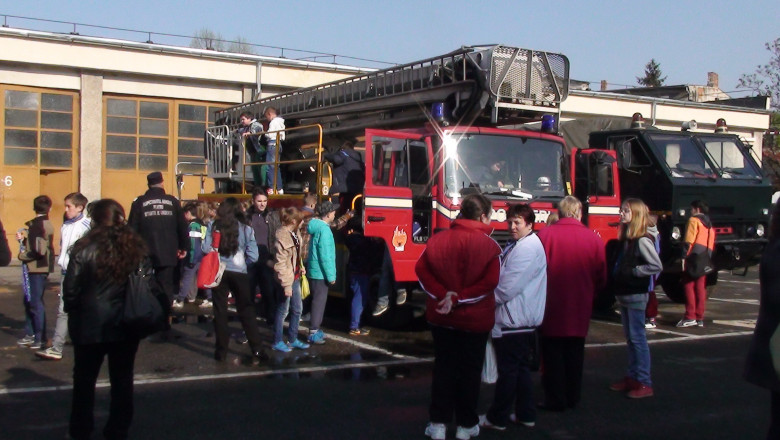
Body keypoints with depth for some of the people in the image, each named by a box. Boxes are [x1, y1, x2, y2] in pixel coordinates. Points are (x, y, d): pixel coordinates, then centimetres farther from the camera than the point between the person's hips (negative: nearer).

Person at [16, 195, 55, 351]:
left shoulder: (38, 225, -16)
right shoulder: (44, 224, 12)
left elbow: (39, 251, -24)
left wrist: (22, 256, -10)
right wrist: (23, 239, 9)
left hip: (37, 269, -10)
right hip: (34, 269, 10)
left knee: (36, 303, -3)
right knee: (29, 301, 17)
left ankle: (40, 338, 3)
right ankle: (30, 334, 26)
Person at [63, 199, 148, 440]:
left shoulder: (85, 249, -13)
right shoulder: (137, 248, -2)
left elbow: (70, 289, -11)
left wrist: (73, 311, 8)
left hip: (90, 324, -2)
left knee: (84, 379, 14)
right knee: (122, 379, 13)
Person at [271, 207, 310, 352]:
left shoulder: (294, 233, 5)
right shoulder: (282, 237, -21)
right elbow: (280, 264, -21)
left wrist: (301, 267, 3)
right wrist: (286, 285, -21)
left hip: (295, 277, 9)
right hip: (287, 279, -9)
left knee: (297, 309, 16)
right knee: (283, 311, 4)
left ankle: (292, 340, 30)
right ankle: (277, 342, 18)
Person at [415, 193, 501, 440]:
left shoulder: (438, 239, -1)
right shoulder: (489, 245, -11)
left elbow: (421, 269, -7)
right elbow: (490, 282, -19)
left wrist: (443, 295, -13)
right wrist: (459, 299, -17)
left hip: (441, 317, 3)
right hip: (475, 319, -2)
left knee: (443, 368, 13)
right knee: (470, 371, 11)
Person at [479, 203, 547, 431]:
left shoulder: (527, 249, -18)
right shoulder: (517, 245, 15)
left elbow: (507, 288, -21)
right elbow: (505, 278, 20)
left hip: (514, 321, -10)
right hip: (522, 321, 10)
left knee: (508, 371, -1)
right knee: (521, 369, 16)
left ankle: (497, 418, 8)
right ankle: (526, 414, 24)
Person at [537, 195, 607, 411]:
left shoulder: (545, 234, -12)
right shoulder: (593, 239, -3)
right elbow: (601, 278, 4)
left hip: (551, 306, -3)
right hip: (580, 308, 3)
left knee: (552, 353, 7)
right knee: (575, 352, 15)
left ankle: (555, 399, 11)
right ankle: (572, 397, 24)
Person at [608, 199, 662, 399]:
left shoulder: (642, 240, -15)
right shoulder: (625, 239, 11)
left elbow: (657, 266, -20)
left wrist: (632, 271, -17)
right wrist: (615, 274, 4)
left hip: (636, 295, -9)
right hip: (623, 294, 9)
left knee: (637, 337, -6)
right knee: (630, 337, 14)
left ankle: (644, 383, -1)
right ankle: (632, 377, 23)